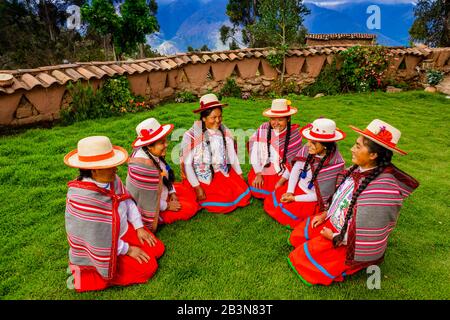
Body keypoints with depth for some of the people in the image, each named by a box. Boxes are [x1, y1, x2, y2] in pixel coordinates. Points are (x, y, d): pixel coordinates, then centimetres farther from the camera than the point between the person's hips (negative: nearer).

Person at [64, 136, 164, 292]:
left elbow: (128, 201, 4)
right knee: (147, 267, -9)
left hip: (123, 231, 8)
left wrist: (139, 227, -3)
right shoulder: (81, 198, -35)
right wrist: (127, 249, -18)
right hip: (101, 248, -7)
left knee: (158, 249, 6)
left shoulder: (112, 179, -12)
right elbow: (96, 238, -28)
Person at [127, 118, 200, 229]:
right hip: (153, 207, -9)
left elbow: (165, 175, 7)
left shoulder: (153, 153, -12)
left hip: (160, 191, 9)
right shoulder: (143, 165, -38)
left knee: (191, 194, 17)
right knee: (191, 208, -4)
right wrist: (167, 206, -15)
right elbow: (148, 199, -29)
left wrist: (172, 193, 1)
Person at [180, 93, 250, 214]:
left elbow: (232, 156, 8)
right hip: (202, 178, -5)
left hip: (223, 173, 5)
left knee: (244, 195, -8)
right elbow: (186, 164, -15)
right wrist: (197, 188, -16)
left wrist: (240, 176, 4)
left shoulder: (225, 132, -2)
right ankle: (202, 200, 10)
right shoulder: (192, 136, -17)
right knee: (225, 203, -17)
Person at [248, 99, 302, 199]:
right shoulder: (263, 129, -7)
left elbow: (294, 162, -11)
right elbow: (254, 151, -6)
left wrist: (281, 181, -14)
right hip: (262, 170, 2)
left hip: (283, 173, -2)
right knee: (258, 192, -7)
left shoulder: (294, 134, -10)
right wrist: (258, 174, -8)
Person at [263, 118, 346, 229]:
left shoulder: (336, 164, -28)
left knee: (283, 214, -9)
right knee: (270, 201, 3)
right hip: (297, 187, 6)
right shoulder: (308, 149, -16)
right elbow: (296, 169, -4)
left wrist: (294, 198, -16)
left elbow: (321, 195, -20)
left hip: (312, 201, -5)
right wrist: (289, 192, -13)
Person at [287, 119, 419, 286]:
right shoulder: (359, 169, -8)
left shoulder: (383, 187, -33)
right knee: (298, 235, 9)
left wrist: (334, 237, -15)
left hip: (353, 245, -8)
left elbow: (367, 232, -27)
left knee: (304, 256, -4)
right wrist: (326, 214, 4)